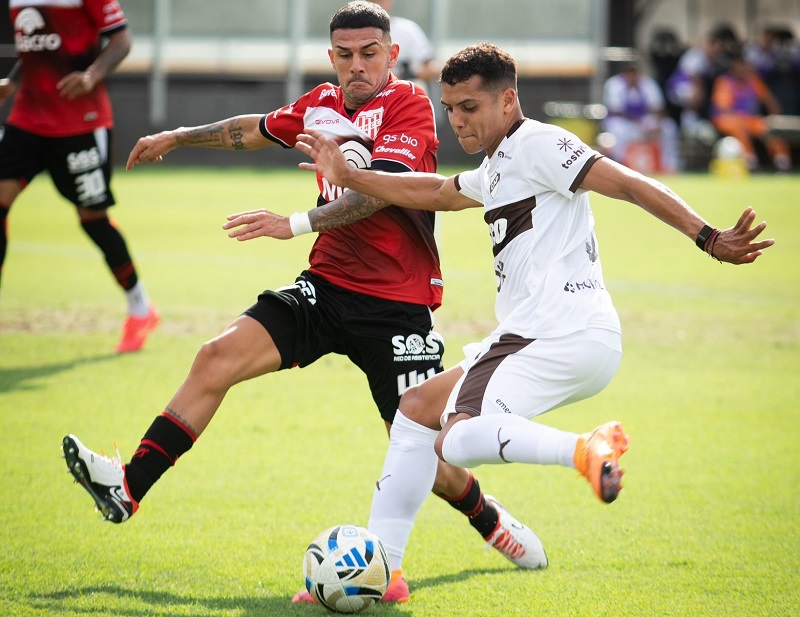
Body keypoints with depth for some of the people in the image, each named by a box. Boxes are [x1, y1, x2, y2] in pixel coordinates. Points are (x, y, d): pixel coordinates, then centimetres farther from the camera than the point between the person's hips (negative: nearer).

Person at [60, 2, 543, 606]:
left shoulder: (408, 105, -11)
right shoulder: (322, 105, 8)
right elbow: (258, 129, 29)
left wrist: (299, 222, -36)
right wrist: (178, 137, 40)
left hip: (397, 305, -5)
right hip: (328, 285, 6)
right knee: (217, 358, -12)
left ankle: (493, 522, 25)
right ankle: (128, 488, -11)